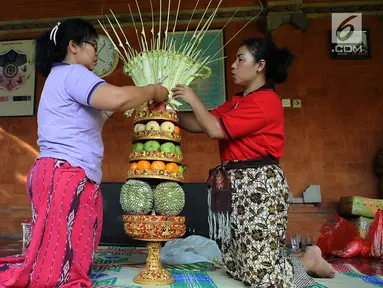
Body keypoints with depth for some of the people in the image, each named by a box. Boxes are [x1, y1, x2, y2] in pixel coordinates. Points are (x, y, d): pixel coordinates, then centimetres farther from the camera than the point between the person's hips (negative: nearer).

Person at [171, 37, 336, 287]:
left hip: (259, 185, -9)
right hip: (238, 186, 9)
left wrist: (193, 99, -5)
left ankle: (309, 260, 20)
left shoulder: (266, 101, -12)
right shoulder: (236, 103, 17)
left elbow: (215, 129, -18)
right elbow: (199, 125, 14)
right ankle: (301, 259, 29)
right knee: (236, 266, 14)